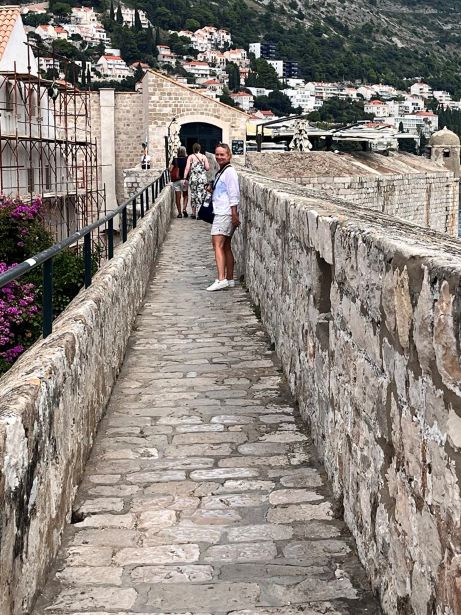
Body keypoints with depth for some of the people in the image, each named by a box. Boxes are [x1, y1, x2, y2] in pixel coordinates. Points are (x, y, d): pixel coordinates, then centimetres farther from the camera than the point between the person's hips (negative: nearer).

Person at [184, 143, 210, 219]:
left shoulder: (190, 157, 0)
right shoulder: (204, 157, 1)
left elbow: (187, 168, -6)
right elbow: (207, 168, -2)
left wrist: (185, 178, -4)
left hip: (193, 178, 1)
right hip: (202, 178, -1)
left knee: (193, 195, 12)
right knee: (201, 195, 0)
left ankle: (194, 213, 17)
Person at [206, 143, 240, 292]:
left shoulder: (229, 171, -11)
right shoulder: (221, 172, 19)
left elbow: (234, 194, -16)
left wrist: (234, 215, -19)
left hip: (225, 214, -10)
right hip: (220, 213, 10)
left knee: (218, 244, -17)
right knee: (226, 246, 11)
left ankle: (221, 279, -24)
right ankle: (229, 279, 15)